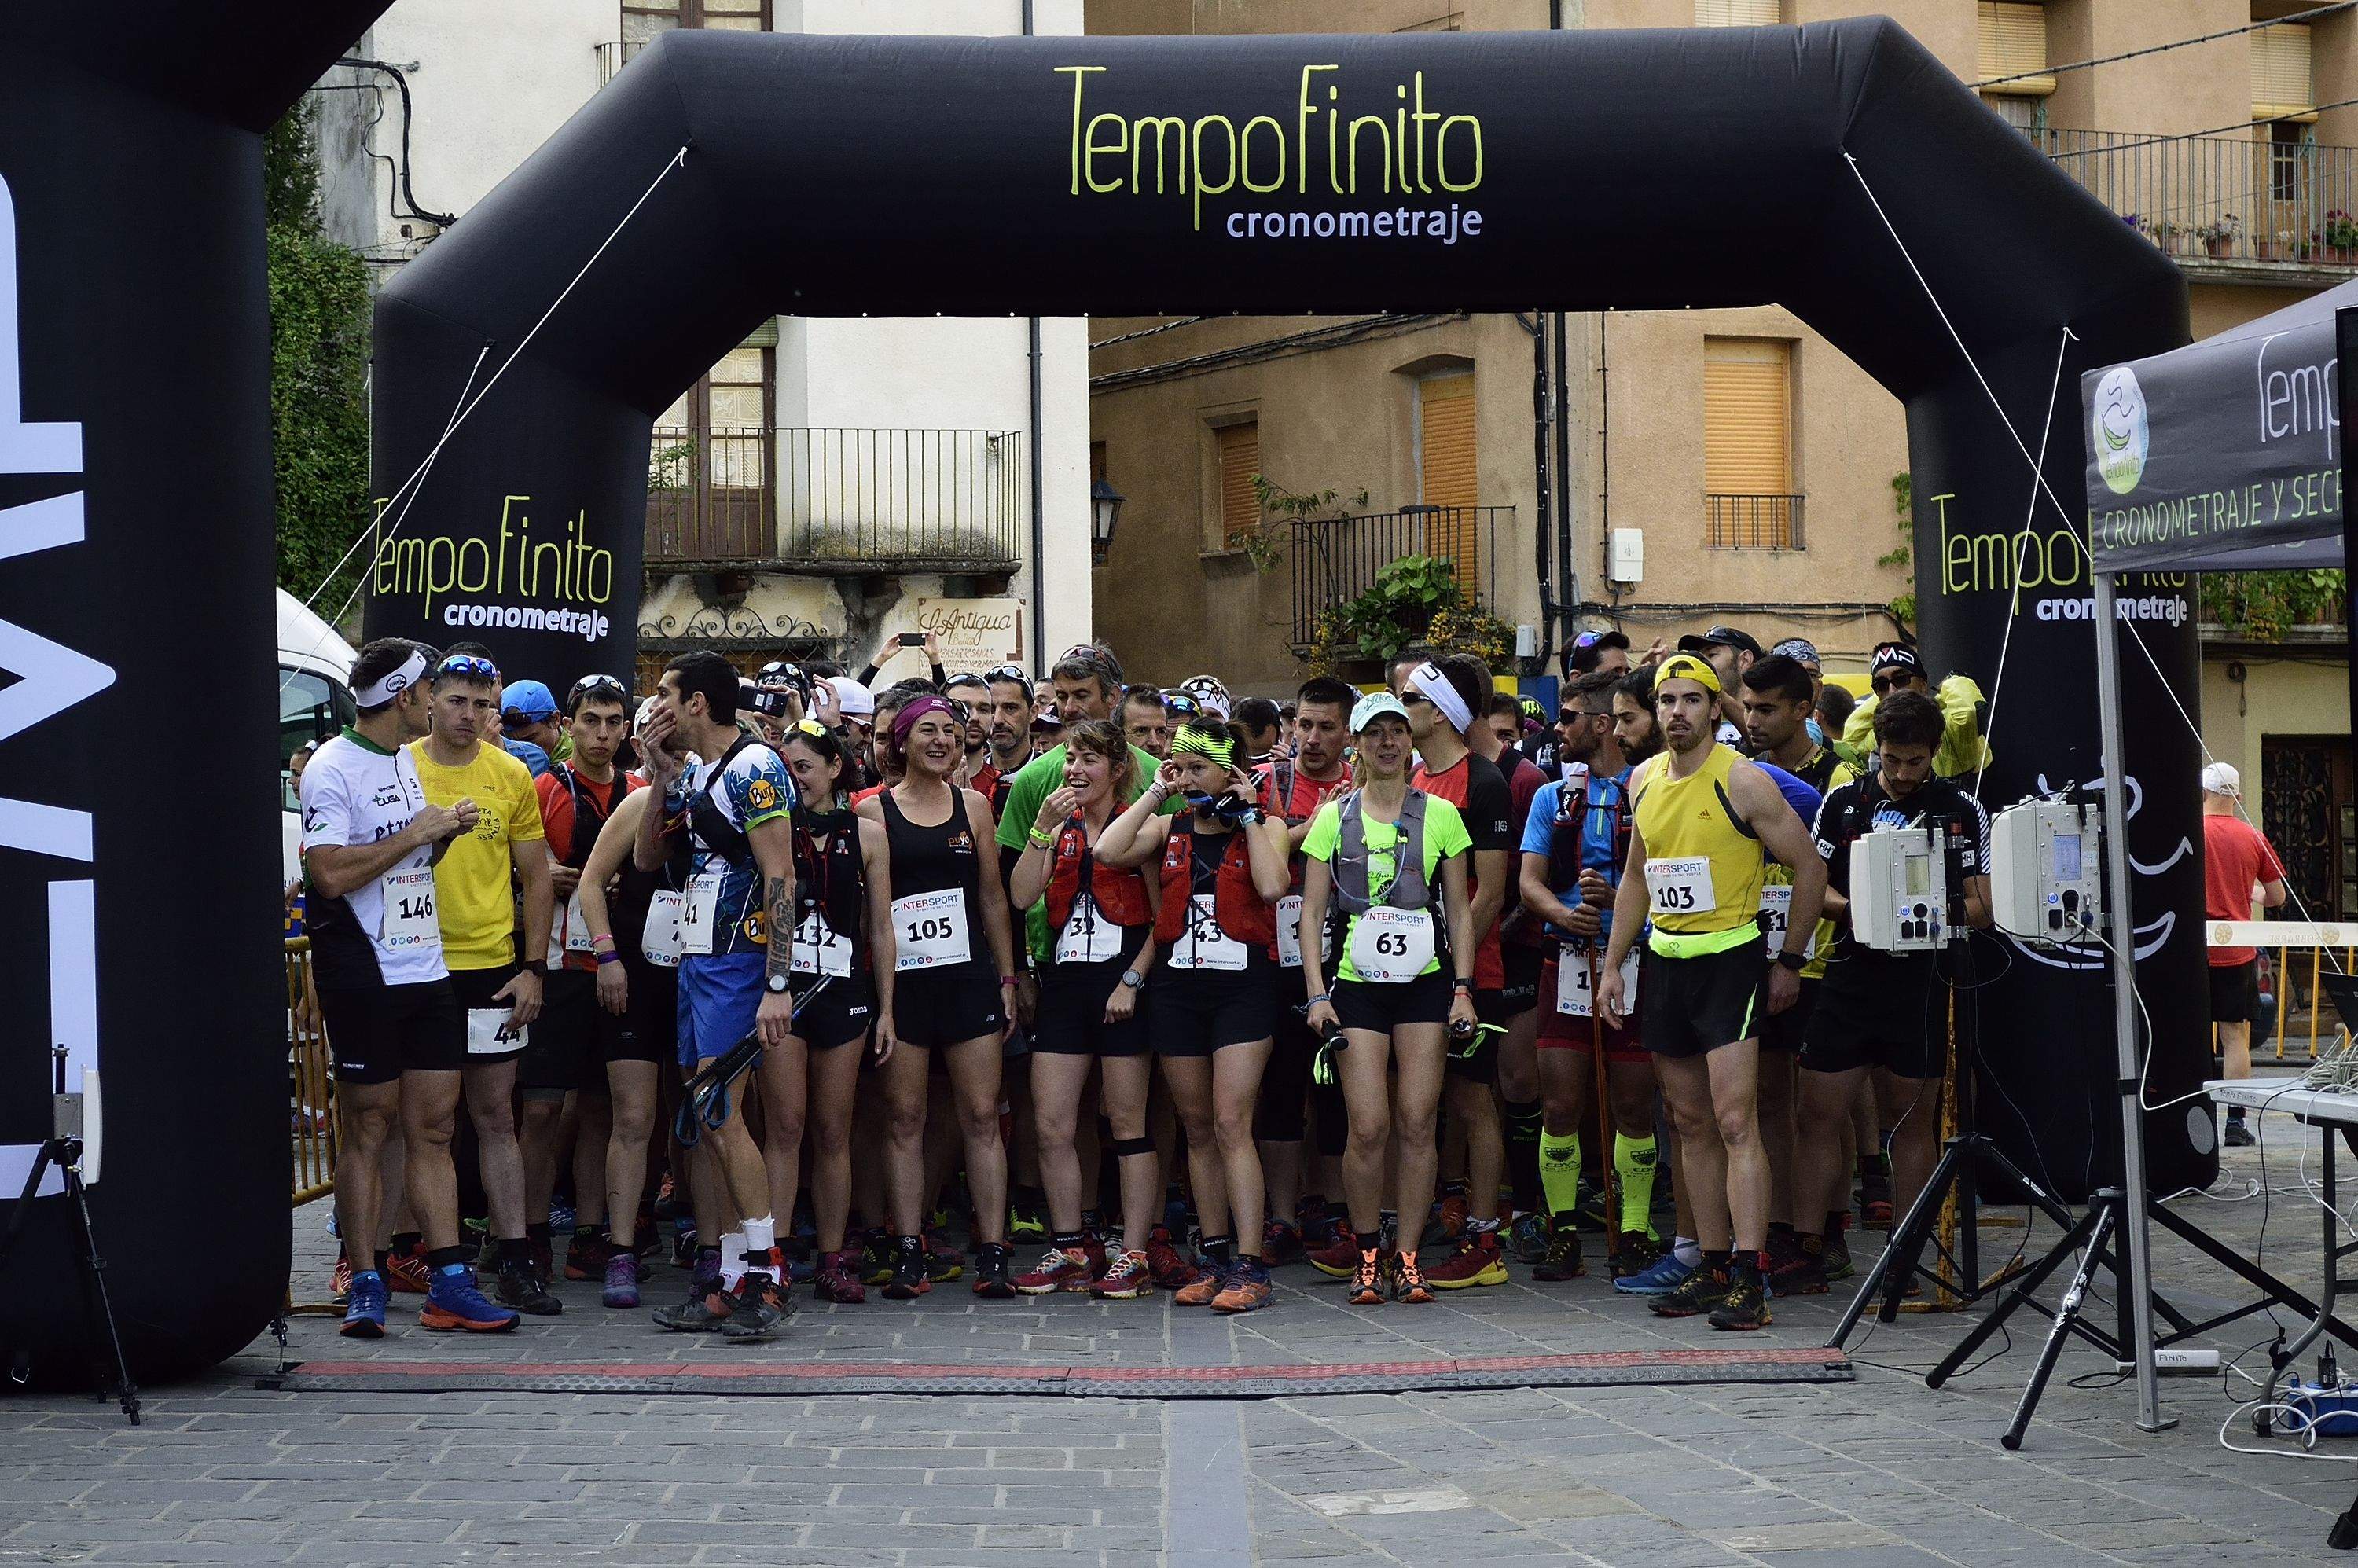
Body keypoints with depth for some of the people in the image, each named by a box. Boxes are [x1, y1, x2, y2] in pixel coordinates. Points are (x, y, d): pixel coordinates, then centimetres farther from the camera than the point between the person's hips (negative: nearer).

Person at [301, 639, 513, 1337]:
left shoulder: (405, 761, 17)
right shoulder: (333, 768, -9)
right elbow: (331, 874, -19)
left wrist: (445, 835, 6)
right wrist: (416, 834, -14)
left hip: (428, 973, 8)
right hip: (365, 977, -7)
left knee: (432, 1129, 5)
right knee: (369, 1128, -2)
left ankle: (449, 1282, 5)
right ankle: (366, 1283, 5)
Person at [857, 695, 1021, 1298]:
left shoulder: (973, 805, 9)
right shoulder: (874, 811, 1)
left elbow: (993, 898, 13)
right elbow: (878, 913, -4)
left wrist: (1007, 979, 9)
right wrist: (884, 1005, -8)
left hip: (970, 977, 2)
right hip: (903, 981, -2)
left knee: (982, 1116, 0)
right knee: (904, 1118, 1)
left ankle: (992, 1255, 2)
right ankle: (909, 1257, 5)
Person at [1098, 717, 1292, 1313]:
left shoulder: (1264, 827, 3)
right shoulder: (1168, 828, 10)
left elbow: (1272, 886, -17)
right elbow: (1108, 852, -7)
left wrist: (1247, 816, -8)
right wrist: (1155, 795, -1)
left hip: (1243, 984, -4)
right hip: (1178, 988, 4)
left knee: (1231, 1123, -12)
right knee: (1197, 1127, 7)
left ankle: (1249, 1266, -12)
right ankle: (1215, 1258, 15)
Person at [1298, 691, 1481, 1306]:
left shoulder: (1439, 815, 8)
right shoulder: (1333, 817, 7)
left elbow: (1460, 910, 9)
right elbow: (1311, 912, 6)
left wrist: (1463, 988, 0)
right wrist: (1317, 993, -4)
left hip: (1425, 983, 1)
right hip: (1356, 983, 0)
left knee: (1417, 1122, -4)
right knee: (1369, 1127, -8)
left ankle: (1407, 1256, 5)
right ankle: (1367, 1255, 6)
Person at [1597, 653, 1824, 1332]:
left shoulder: (1742, 781, -11)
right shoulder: (1644, 781, 9)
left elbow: (1810, 867, -6)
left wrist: (1789, 961, -4)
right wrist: (1612, 963, 15)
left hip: (1728, 958, -7)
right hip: (1663, 962, 7)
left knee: (1734, 1122, -13)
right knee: (1692, 1124, 9)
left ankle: (1749, 1281, -15)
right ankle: (1713, 1269, 15)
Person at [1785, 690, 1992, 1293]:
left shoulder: (1962, 809, 3)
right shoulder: (1842, 802, 8)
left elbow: (1980, 905, 3)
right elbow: (1810, 882, 8)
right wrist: (1851, 909, -12)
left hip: (1921, 978, -1)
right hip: (1850, 972, 2)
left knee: (1912, 1119, 6)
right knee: (1819, 1112, -1)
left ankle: (1908, 1254, 14)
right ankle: (1815, 1248, 6)